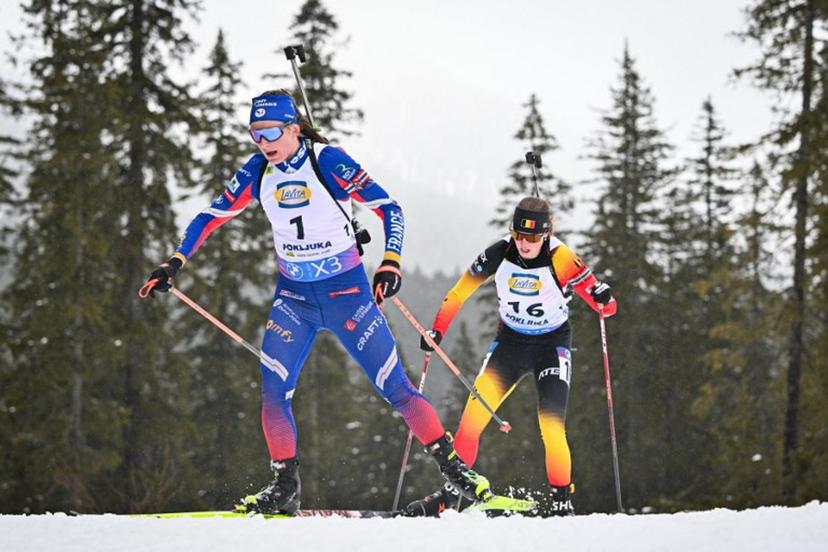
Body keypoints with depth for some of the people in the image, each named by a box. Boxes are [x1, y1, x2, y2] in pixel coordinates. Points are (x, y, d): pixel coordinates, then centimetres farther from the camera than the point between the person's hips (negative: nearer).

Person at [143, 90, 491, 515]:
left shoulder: (328, 162, -15)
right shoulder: (257, 172, -1)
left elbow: (388, 208, -14)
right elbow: (212, 216, 9)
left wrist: (390, 263, -27)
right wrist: (175, 263, -1)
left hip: (346, 291, -4)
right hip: (293, 296, 4)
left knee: (394, 387, -5)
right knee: (271, 391, -12)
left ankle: (453, 467, 6)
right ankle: (285, 487, -1)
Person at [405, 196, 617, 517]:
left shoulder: (560, 260, -21)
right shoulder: (499, 255, -14)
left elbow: (606, 307, -20)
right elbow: (460, 292, -3)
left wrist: (603, 298, -43)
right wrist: (437, 331, -9)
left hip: (552, 343, -3)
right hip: (510, 341, 3)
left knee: (551, 427, -18)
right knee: (474, 415, -11)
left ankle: (561, 499, 0)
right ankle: (451, 493, -3)